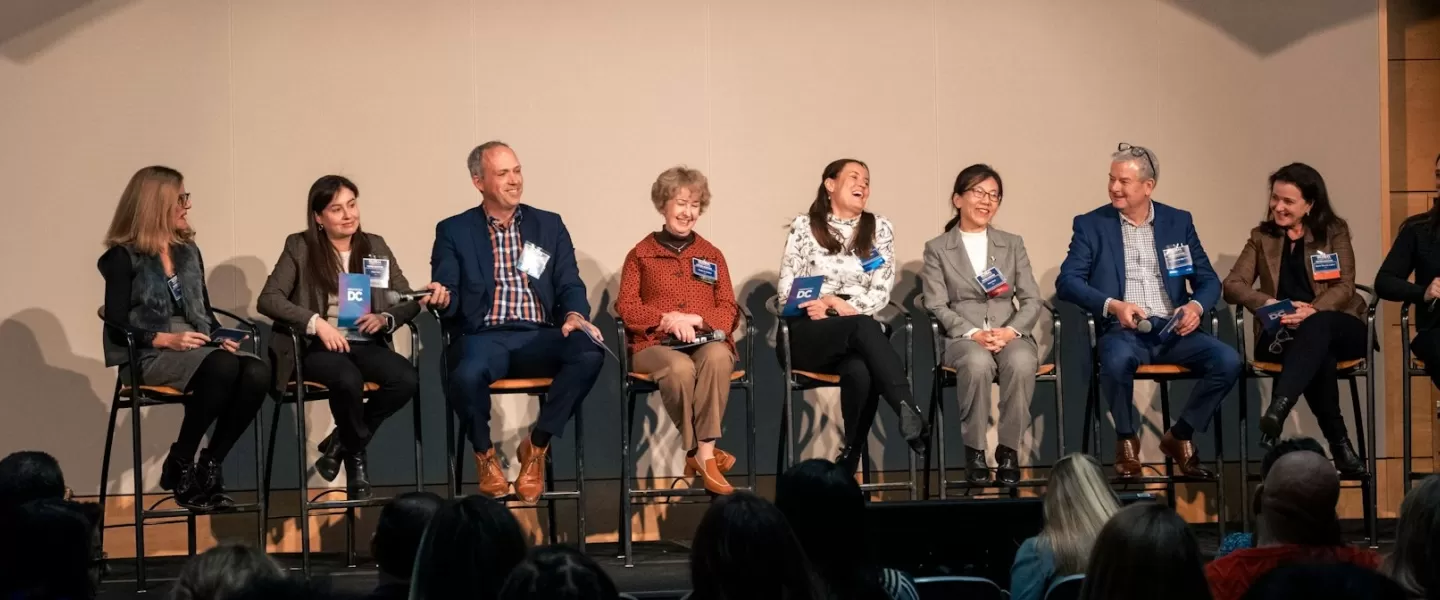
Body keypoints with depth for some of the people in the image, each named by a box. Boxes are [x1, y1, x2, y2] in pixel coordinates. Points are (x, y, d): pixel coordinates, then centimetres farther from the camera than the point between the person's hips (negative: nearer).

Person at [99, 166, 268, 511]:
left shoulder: (188, 252, 19)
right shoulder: (122, 258, 0)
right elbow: (117, 326, -6)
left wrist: (222, 337, -1)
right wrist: (166, 339, -19)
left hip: (198, 349, 6)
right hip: (149, 355, -6)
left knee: (257, 373, -27)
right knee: (223, 367, -37)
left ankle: (208, 467, -17)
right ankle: (179, 466, -20)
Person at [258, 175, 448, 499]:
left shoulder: (375, 247, 13)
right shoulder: (300, 247, 3)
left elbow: (406, 300, 9)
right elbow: (268, 299, -7)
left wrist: (386, 319, -15)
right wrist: (317, 323, -19)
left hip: (365, 344, 4)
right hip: (318, 346, -4)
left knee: (407, 380, -27)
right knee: (348, 380, -38)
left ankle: (341, 443, -6)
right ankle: (356, 455, -8)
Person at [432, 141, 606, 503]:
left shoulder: (549, 225, 16)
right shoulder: (454, 231, 10)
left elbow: (570, 286, 10)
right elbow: (449, 300, 2)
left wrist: (575, 315, -14)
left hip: (539, 338, 2)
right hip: (484, 337, -2)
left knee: (590, 353, -30)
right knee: (467, 374, -38)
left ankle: (537, 447, -9)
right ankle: (484, 454, -3)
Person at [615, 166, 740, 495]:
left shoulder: (711, 255, 20)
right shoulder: (641, 254, 13)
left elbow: (728, 308, 12)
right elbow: (626, 306, 4)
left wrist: (699, 320, -10)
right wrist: (667, 319, -13)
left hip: (706, 341, 2)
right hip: (655, 344, -2)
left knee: (717, 357, -37)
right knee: (680, 368, -38)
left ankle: (704, 452, -34)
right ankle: (696, 451, -21)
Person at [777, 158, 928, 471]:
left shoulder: (879, 228, 14)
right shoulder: (803, 226, 11)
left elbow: (881, 293, 3)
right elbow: (786, 290, 4)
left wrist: (839, 304, -13)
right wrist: (818, 307, -15)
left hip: (858, 333, 2)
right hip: (809, 334, -2)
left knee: (860, 372, -37)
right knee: (863, 326, -36)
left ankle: (848, 464, -29)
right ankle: (910, 414, -50)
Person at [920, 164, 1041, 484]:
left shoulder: (1012, 244, 17)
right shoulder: (937, 249, 9)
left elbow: (1031, 300, 8)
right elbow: (937, 306, 0)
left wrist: (1010, 330, -12)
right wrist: (974, 334, -17)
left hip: (1010, 335, 2)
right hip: (963, 338, -2)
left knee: (1021, 362, -35)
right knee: (978, 363, -38)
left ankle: (1008, 450, -22)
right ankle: (974, 451, -22)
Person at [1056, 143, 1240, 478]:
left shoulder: (1179, 222, 13)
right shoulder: (1091, 225, 6)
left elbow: (1208, 279, 13)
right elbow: (1067, 281, -3)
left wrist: (1197, 305, -11)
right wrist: (1112, 305, -20)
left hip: (1172, 330, 3)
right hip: (1123, 331, -3)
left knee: (1228, 361, -23)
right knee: (1117, 359, -38)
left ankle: (1179, 437, -1)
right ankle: (1126, 441, -11)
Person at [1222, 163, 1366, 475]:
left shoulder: (1335, 232, 11)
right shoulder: (1262, 236, 15)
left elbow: (1344, 287, -1)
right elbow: (1232, 284, 4)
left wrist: (1312, 311, -22)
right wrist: (1272, 304, -17)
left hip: (1337, 327, -1)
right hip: (1280, 333, 1)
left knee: (1315, 328, -40)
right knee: (1318, 353, -37)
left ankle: (1278, 408, -58)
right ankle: (1339, 444, -38)